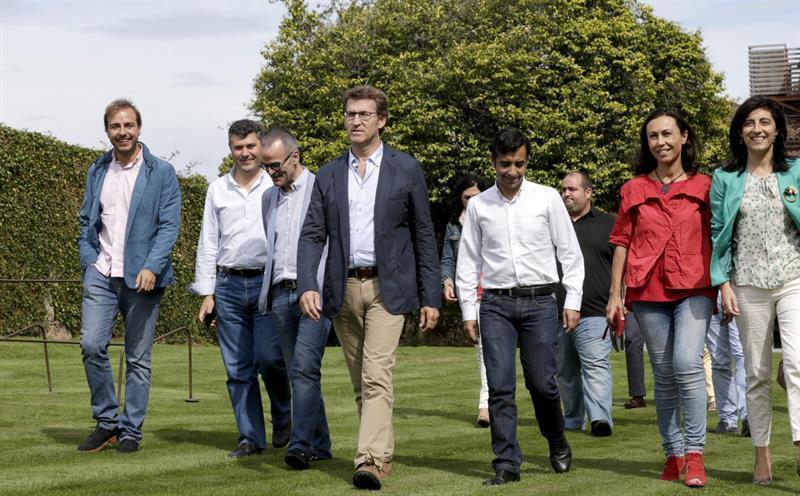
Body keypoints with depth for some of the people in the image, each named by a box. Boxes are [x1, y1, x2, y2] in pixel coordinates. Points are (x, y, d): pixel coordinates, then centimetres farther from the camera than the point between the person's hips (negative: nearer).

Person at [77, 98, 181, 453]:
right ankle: (106, 421, 5)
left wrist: (152, 267, -19)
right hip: (101, 274, 3)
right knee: (91, 345, -10)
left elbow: (169, 224, -6)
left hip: (142, 276, -3)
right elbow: (86, 221, 19)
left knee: (138, 357, 2)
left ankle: (131, 431, 11)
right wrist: (88, 259, 2)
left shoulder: (161, 173, 1)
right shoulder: (97, 171, 13)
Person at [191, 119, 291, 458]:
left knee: (268, 356, -13)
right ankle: (250, 437, 10)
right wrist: (207, 293, 8)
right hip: (228, 285, 3)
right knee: (238, 367, 2)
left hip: (269, 282, -3)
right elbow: (207, 243, 14)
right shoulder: (218, 190, 14)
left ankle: (283, 417, 13)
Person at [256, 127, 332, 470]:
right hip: (280, 294, 6)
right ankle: (319, 444, 15)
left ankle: (301, 445, -20)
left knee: (304, 368, -17)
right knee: (297, 372, 7)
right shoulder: (269, 197, 18)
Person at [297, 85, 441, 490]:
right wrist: (307, 285, -13)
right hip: (343, 289, 4)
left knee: (376, 376, -15)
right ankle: (383, 453, 22)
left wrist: (431, 297, -1)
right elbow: (312, 234, 4)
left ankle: (370, 461, -20)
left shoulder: (406, 169, 2)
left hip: (387, 288, -4)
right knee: (360, 381, 10)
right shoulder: (329, 174, 9)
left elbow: (424, 235, 2)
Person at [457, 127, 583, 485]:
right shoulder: (478, 205, 7)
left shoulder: (547, 199, 4)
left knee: (542, 383, -1)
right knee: (500, 387, -4)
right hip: (496, 304, 1)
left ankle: (557, 441, 27)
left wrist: (573, 301, 0)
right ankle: (506, 465, 1)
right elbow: (468, 261, 10)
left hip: (539, 300, -1)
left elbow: (570, 252, 5)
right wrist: (468, 311, 6)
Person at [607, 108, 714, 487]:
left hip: (694, 289, -2)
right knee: (664, 375, 7)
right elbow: (622, 242, 10)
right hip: (648, 292, 2)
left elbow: (717, 238, 7)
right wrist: (615, 294, 5)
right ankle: (673, 454, 15)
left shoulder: (703, 186, 6)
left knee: (688, 362, -20)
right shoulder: (633, 189, 9)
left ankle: (695, 453, -14)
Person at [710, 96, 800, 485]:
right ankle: (762, 454, 14)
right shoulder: (725, 179, 7)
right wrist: (724, 284, -2)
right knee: (757, 372, 6)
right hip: (748, 287, 1)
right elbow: (717, 235, 6)